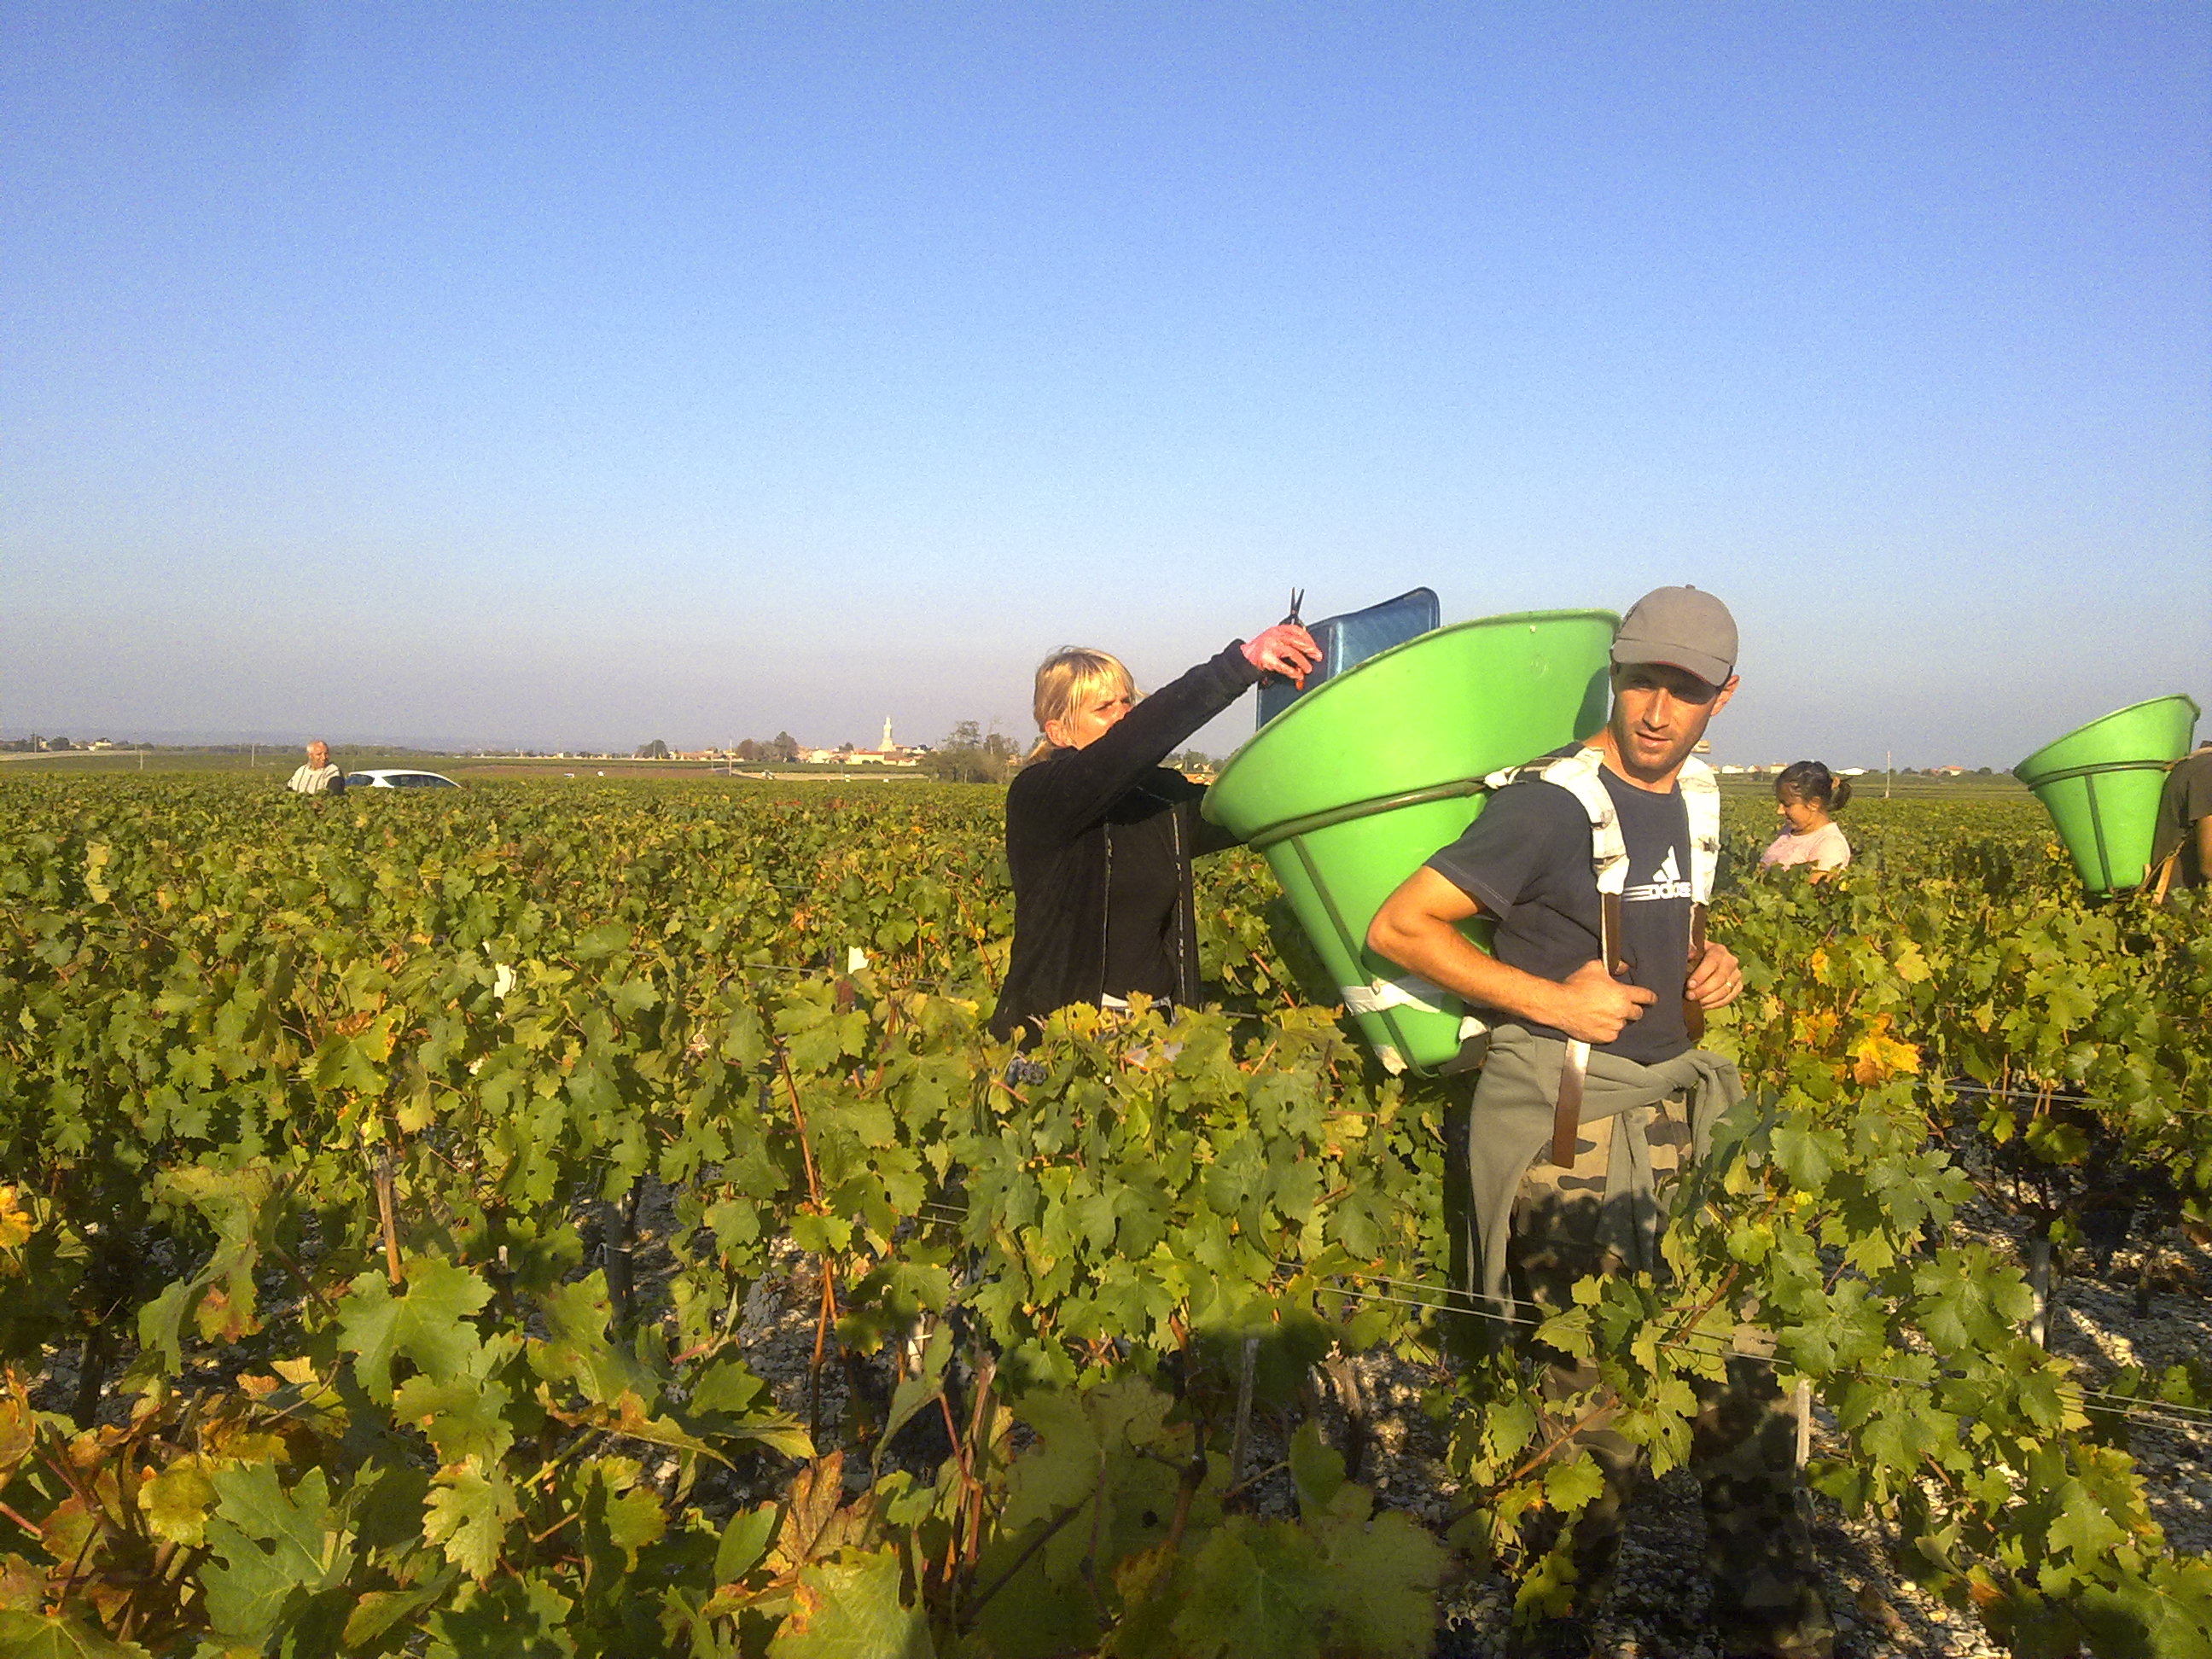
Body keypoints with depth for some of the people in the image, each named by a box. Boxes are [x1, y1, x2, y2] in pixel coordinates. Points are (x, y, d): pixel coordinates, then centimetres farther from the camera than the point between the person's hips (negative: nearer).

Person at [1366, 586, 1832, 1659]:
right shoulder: (1552, 804, -15)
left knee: (1744, 1379, 11)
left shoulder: (1696, 797, 9)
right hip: (1565, 1127, -7)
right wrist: (1555, 1000, -19)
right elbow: (1397, 929, -16)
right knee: (1588, 1405, -2)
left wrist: (1710, 964, 7)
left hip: (1682, 1110, 8)